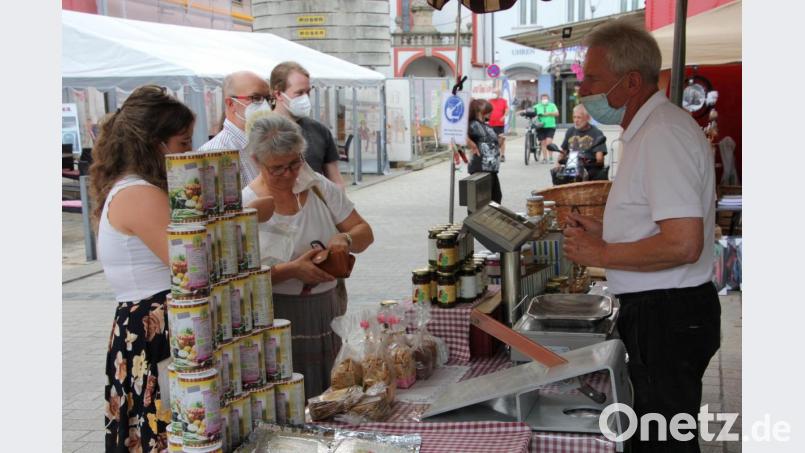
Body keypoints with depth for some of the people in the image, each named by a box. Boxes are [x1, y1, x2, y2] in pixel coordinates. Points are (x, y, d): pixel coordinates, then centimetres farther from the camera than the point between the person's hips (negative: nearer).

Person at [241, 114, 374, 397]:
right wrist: (292, 270, -23)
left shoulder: (320, 188, 5)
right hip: (276, 318, -4)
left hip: (325, 314, 4)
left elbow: (364, 232, 9)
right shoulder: (246, 205, -7)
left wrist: (346, 239, -13)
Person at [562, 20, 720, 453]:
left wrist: (600, 254, -16)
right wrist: (605, 231, 10)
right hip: (659, 311, 11)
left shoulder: (664, 134, -20)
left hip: (667, 316, -11)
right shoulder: (650, 129, 14)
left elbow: (682, 244, -28)